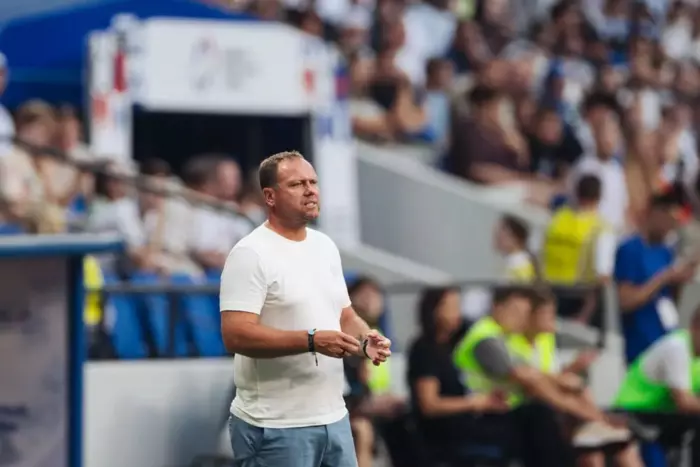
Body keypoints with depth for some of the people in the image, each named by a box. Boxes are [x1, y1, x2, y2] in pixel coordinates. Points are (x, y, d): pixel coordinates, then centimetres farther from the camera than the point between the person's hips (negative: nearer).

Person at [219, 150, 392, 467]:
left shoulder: (326, 247, 13)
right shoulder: (251, 254, -13)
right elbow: (236, 335, -22)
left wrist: (365, 339, -2)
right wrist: (312, 340, -27)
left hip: (334, 417, 8)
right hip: (274, 427, -8)